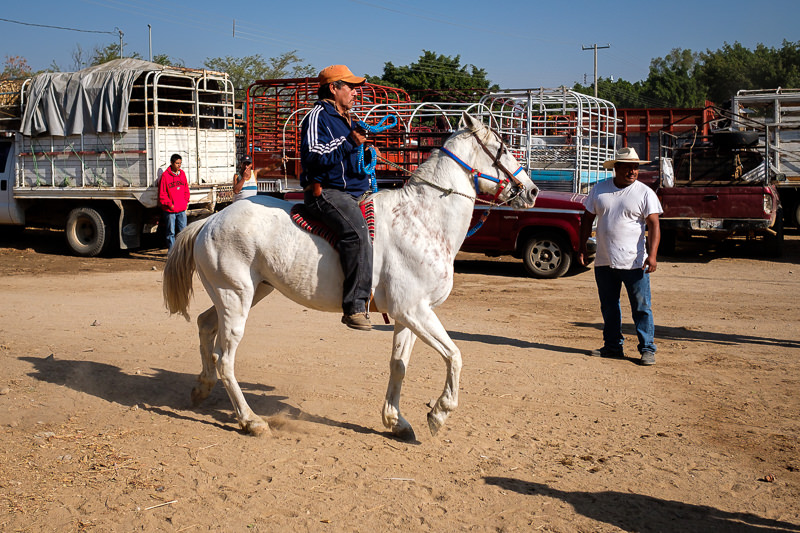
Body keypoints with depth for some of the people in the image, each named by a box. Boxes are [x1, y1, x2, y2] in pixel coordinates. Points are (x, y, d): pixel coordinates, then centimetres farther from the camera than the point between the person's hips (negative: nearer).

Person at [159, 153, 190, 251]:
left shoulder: (182, 174, 9)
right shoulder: (165, 175, -8)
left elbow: (186, 190, 17)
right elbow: (162, 193, -7)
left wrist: (186, 202, 6)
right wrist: (169, 204, -10)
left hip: (182, 210, 5)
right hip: (170, 210, -4)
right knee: (171, 232, 3)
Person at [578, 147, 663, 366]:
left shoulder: (645, 193, -3)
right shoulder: (599, 190, 8)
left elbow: (654, 226, -8)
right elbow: (588, 218, 15)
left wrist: (652, 255, -19)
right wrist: (582, 248, 10)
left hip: (634, 263, -4)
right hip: (604, 262, 4)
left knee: (641, 308, -2)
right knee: (609, 307, 13)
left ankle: (647, 349, 8)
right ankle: (613, 346, 25)